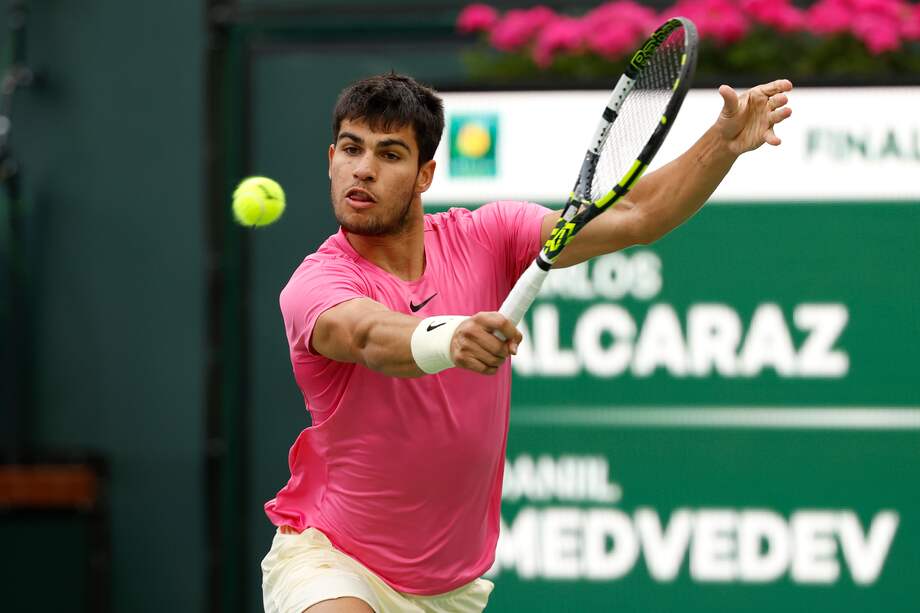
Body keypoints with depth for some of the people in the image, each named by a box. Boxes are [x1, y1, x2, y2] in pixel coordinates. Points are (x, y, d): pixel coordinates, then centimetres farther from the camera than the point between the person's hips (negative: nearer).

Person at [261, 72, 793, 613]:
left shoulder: (484, 238, -3)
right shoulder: (315, 283, -17)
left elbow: (630, 218, -10)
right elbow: (372, 337, -39)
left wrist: (725, 144, -24)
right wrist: (449, 339, -60)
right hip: (327, 561, -5)